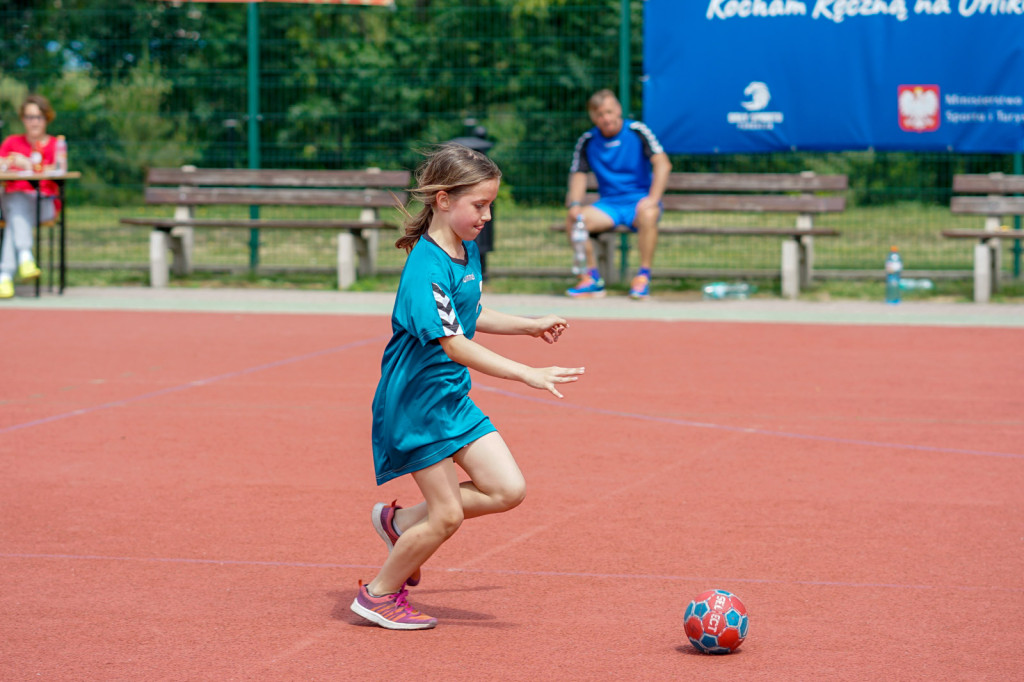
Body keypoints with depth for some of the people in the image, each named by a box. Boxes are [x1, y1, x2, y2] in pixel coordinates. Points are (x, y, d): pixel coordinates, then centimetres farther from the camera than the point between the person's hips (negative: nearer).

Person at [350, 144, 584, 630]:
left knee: (507, 489, 2)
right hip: (415, 402, -9)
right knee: (447, 514, -4)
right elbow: (454, 345, -30)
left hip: (452, 396, 9)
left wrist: (532, 326, 19)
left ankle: (402, 522, 19)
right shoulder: (426, 268, -25)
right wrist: (528, 374, -34)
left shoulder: (467, 249, 4)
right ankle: (379, 595, 17)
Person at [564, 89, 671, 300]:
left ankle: (643, 277, -27)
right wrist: (575, 204, -13)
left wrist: (653, 199, -25)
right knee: (573, 220, -24)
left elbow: (663, 164, -12)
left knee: (648, 215, -39)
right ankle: (593, 278, -14)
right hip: (609, 204, 3)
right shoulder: (587, 141, 5)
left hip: (639, 201, -3)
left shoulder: (637, 131, -5)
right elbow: (578, 174, 8)